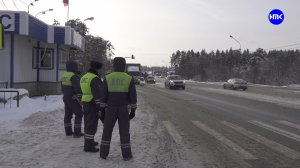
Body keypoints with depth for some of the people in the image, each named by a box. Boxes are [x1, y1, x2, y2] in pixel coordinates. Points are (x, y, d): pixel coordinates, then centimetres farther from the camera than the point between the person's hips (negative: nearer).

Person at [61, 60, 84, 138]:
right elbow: (77, 88, -23)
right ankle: (77, 132, -2)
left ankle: (68, 131, 21)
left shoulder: (64, 75, 9)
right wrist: (80, 97, -13)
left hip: (66, 98, 9)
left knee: (68, 114, 14)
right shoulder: (73, 76, -19)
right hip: (74, 99, -9)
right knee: (79, 114, -1)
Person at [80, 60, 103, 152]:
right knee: (92, 125, -5)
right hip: (93, 104, -9)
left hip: (85, 103, 9)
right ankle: (88, 146, -2)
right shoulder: (95, 78, -17)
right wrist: (100, 107, -20)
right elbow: (97, 94, -22)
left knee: (88, 123, 18)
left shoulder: (83, 77, 13)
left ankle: (89, 141, 30)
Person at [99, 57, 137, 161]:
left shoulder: (107, 78, -4)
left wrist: (102, 109, 3)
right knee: (124, 132, 8)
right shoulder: (129, 79, -5)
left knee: (107, 131, 12)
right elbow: (133, 96, -5)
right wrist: (133, 110, 1)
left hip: (111, 109, 0)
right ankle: (126, 155, 10)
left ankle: (103, 153, 15)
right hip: (124, 109, 0)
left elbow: (103, 95, -4)